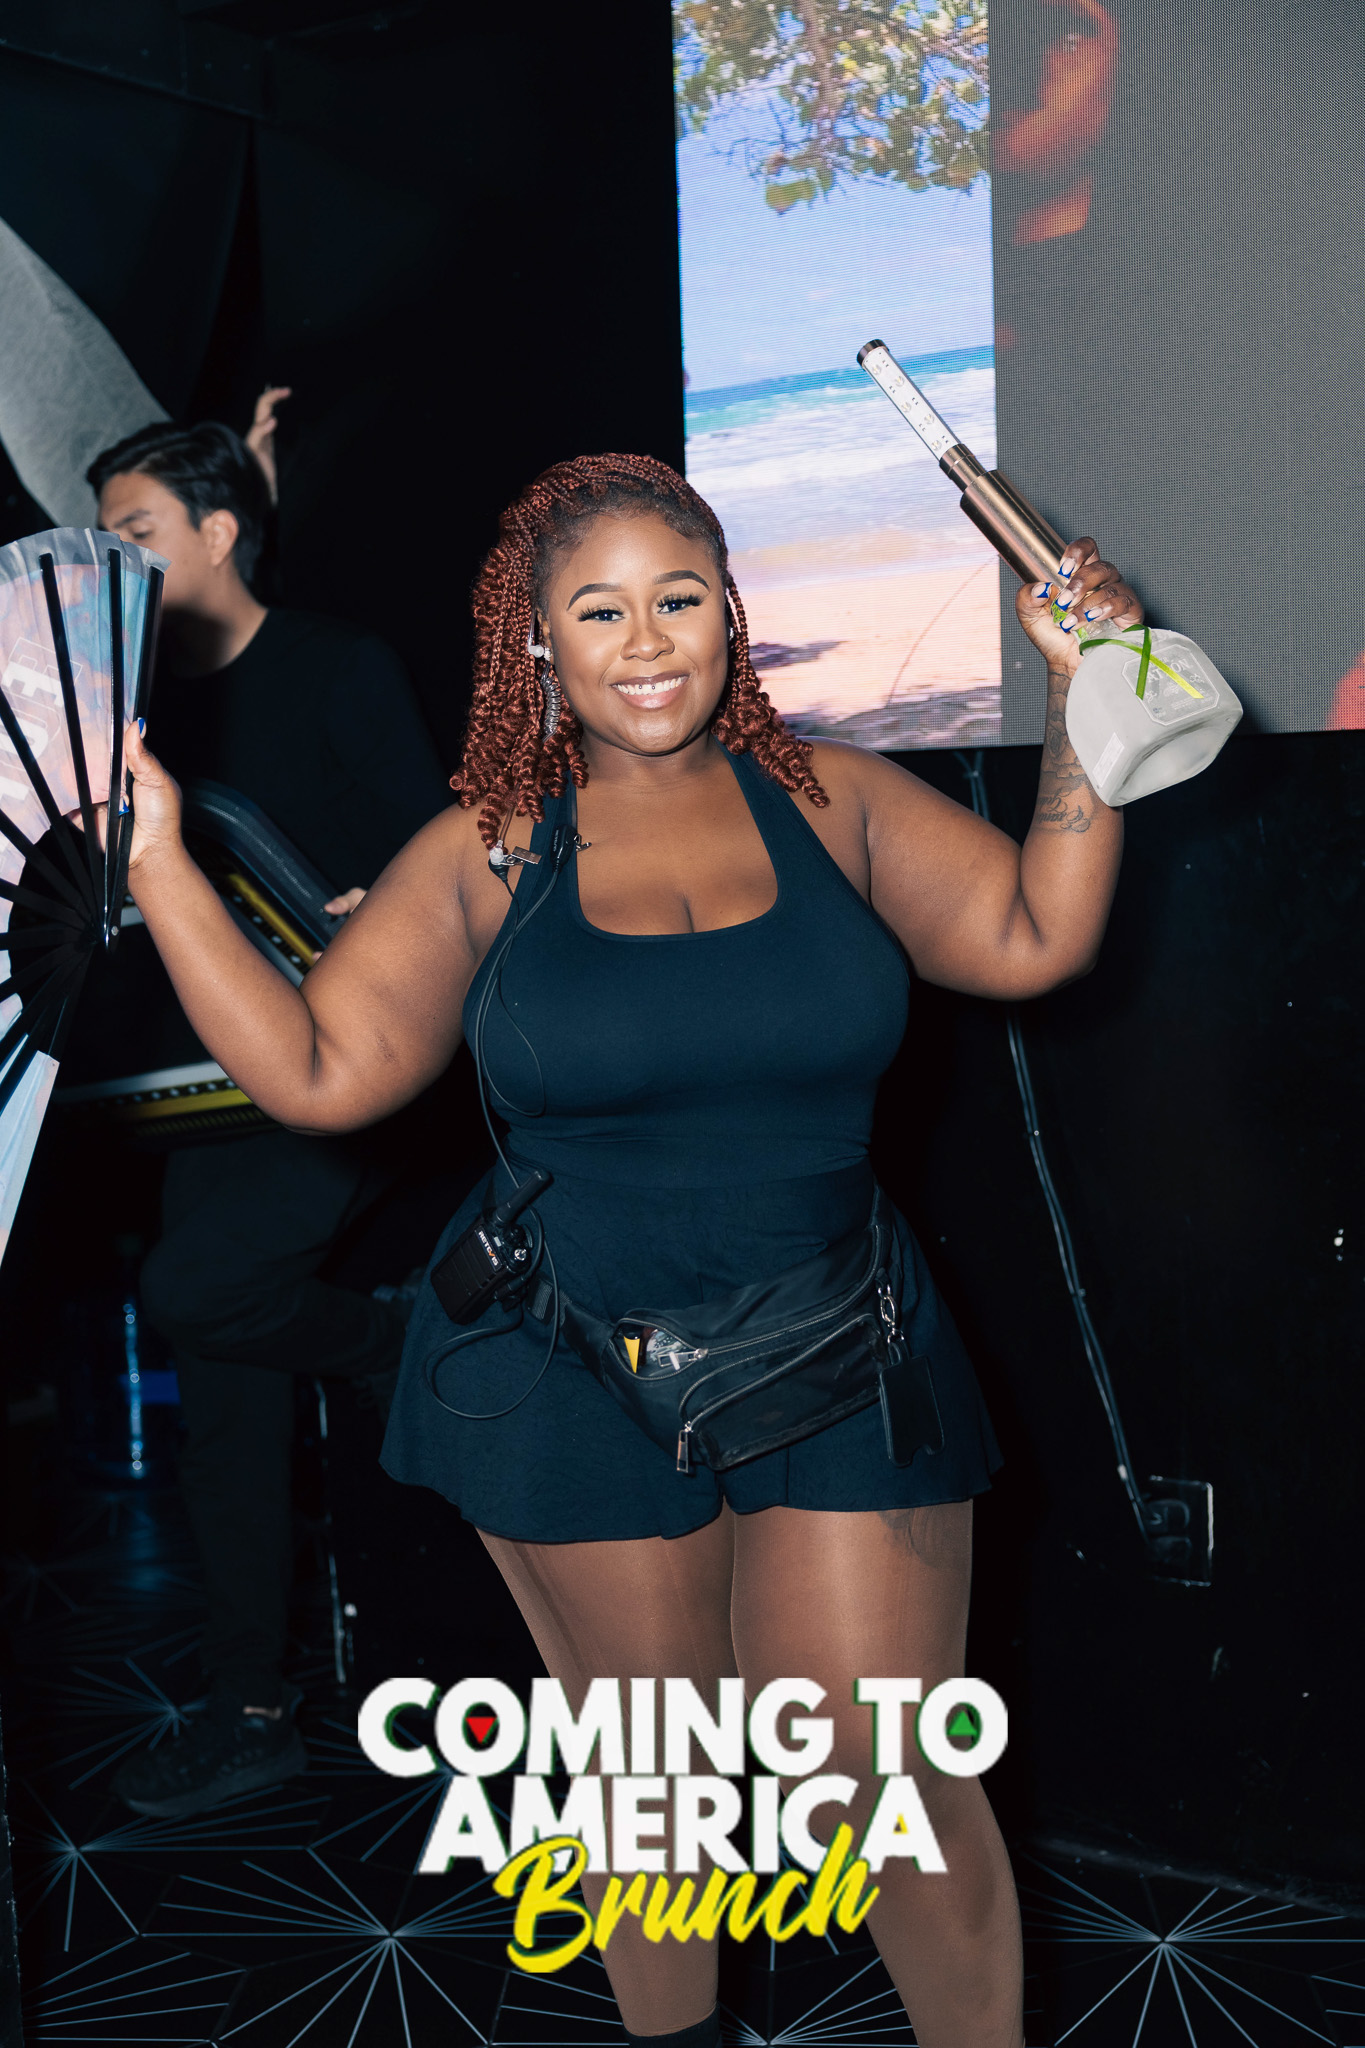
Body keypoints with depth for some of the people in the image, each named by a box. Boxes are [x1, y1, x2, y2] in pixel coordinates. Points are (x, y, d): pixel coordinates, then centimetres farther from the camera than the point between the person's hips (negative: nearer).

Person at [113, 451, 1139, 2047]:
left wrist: (1083, 702, -7)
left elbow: (1034, 939, -1)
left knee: (890, 1779, 2)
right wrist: (158, 860, -9)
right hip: (573, 1383, 0)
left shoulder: (827, 798, 2)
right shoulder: (485, 855, -1)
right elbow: (315, 1070, -4)